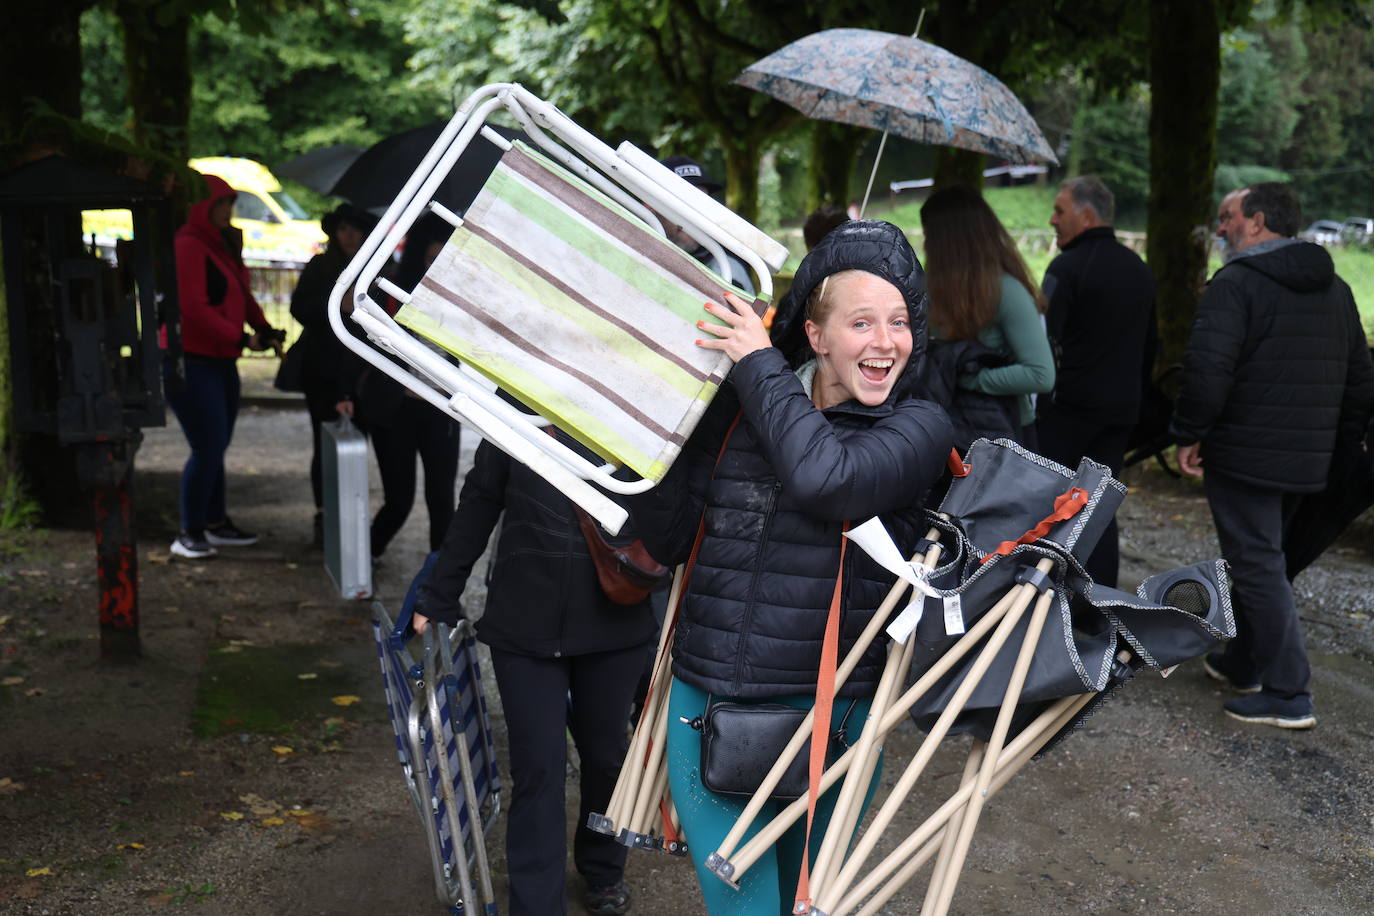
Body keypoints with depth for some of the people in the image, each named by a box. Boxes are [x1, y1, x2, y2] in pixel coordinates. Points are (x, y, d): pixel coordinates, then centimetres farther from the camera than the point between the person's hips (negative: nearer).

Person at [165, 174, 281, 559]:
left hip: (220, 362, 9)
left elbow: (241, 293, 18)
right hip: (192, 363, -9)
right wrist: (241, 339, -20)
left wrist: (262, 327, 1)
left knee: (216, 447, 15)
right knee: (207, 449, -10)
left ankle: (216, 523, 25)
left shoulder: (218, 245, 17)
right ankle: (188, 534, -1)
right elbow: (194, 308, -21)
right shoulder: (187, 246, -14)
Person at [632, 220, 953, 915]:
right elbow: (667, 538, 4)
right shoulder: (736, 411, 1)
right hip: (705, 711, 2)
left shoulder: (920, 428, -7)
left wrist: (760, 364, -16)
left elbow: (826, 479, -29)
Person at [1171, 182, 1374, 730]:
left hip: (1244, 456, -8)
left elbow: (1208, 369, -24)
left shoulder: (1237, 282, -13)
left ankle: (1289, 696, -2)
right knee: (1258, 559, 21)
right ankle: (1241, 664, 33)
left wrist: (1190, 434, -13)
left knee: (1258, 567, -3)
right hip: (1307, 459, 8)